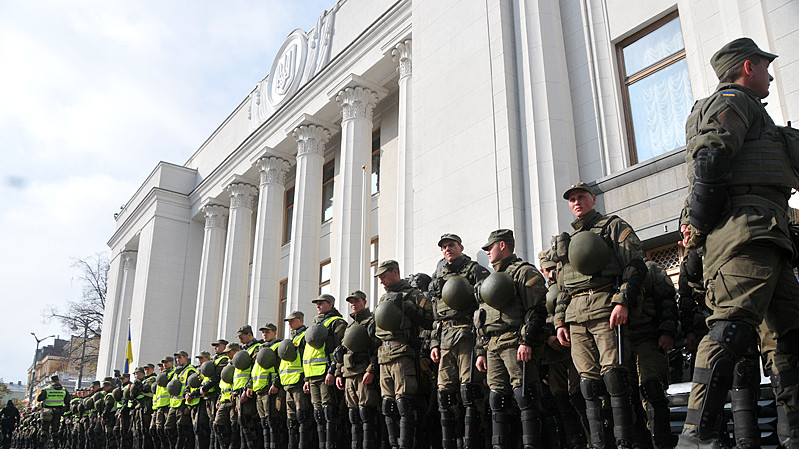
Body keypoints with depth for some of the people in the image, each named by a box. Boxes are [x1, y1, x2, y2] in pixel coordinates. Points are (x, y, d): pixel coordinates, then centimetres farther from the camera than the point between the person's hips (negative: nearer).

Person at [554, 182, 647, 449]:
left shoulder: (614, 226, 10)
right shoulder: (569, 240, 27)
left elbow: (635, 265, -2)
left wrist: (622, 300, -15)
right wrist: (560, 320, 16)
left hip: (605, 308, -6)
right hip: (576, 315, 6)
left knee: (613, 376, -12)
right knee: (588, 380, 2)